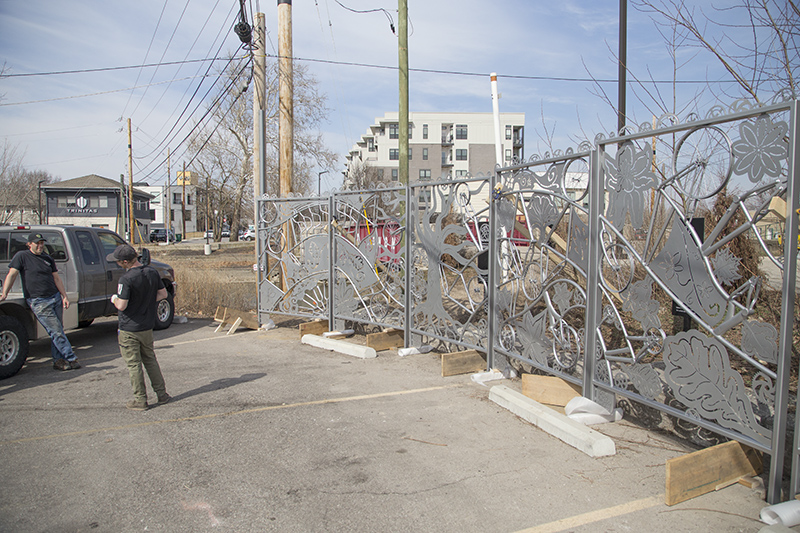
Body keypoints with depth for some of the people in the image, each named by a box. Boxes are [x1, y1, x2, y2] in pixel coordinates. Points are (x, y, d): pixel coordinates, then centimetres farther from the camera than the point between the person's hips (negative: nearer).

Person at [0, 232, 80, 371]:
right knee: (56, 331, -8)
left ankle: (58, 360, 11)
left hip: (56, 297, 6)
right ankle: (71, 358, -5)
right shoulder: (22, 256, 0)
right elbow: (12, 274, -5)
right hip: (38, 302, -5)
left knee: (57, 331, 5)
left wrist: (65, 296, 9)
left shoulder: (48, 259, 15)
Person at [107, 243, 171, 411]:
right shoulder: (152, 272, -1)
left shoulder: (126, 279, -22)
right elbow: (163, 294, 8)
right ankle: (162, 393, 23)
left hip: (129, 329, -6)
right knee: (150, 360, 20)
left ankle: (140, 400, 13)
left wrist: (114, 299, -1)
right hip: (147, 327, 7)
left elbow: (121, 306, -21)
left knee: (134, 365, 5)